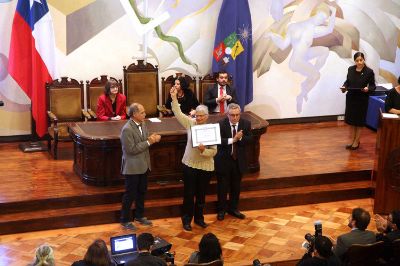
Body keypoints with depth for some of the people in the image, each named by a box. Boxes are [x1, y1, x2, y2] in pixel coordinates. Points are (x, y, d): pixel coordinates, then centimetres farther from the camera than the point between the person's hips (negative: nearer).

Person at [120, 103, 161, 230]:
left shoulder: (142, 124, 3)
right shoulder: (127, 129, -22)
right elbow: (131, 149, -24)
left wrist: (153, 138, -9)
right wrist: (148, 142, -22)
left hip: (143, 165, 8)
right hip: (133, 167, -8)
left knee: (142, 192, 20)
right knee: (130, 194, 4)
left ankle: (139, 216, 36)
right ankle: (125, 220, 17)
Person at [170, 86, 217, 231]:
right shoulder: (190, 123, -4)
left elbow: (214, 151, -12)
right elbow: (178, 113, -3)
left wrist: (204, 150, -30)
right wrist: (174, 98, -12)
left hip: (205, 167, 0)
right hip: (190, 165, 1)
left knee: (201, 194, 13)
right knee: (188, 194, 5)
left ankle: (199, 218, 30)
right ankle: (186, 219, 18)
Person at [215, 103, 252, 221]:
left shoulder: (246, 124, -4)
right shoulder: (221, 124, -14)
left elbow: (249, 139, -9)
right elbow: (218, 140, -24)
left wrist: (240, 138, -28)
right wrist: (233, 139, -32)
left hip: (239, 160, 3)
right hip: (224, 160, -3)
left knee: (236, 186, 15)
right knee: (222, 186, 8)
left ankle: (233, 208, 32)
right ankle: (221, 210, 23)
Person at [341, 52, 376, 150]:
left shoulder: (369, 71, -11)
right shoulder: (351, 69, -1)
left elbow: (373, 86, -6)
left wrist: (368, 89, -26)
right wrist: (344, 86, -9)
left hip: (362, 99, -4)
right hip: (351, 98, 4)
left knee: (359, 121, 7)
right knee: (351, 120, 11)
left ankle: (356, 142, 20)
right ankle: (352, 140, 25)